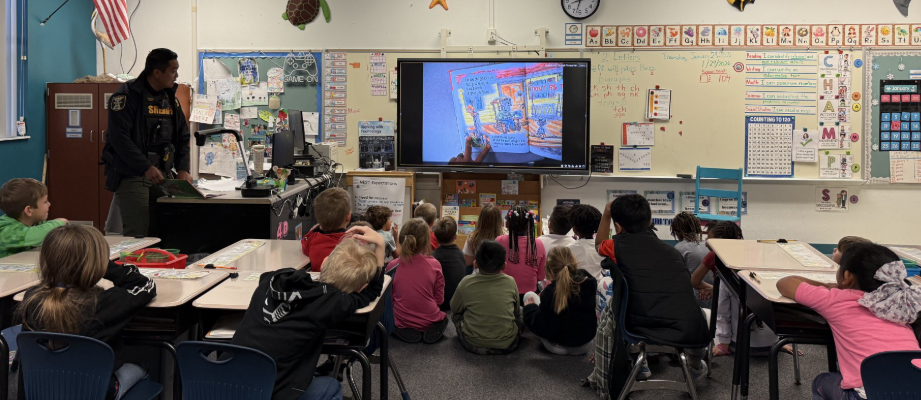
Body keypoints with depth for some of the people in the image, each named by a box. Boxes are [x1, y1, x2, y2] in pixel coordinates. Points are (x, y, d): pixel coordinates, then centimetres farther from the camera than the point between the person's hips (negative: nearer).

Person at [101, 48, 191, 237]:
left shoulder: (171, 98, 14)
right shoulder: (126, 96, -8)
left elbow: (183, 136, 16)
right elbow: (119, 138, -16)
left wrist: (183, 169, 1)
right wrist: (146, 168, -24)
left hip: (163, 175, 6)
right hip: (132, 176, -6)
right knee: (136, 236, -9)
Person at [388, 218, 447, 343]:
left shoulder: (392, 266, -9)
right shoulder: (434, 265, -13)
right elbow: (439, 299, -2)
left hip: (401, 323, 0)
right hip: (429, 322, 0)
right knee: (443, 317, 33)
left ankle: (407, 332, 3)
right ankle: (430, 331, 0)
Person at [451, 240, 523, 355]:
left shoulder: (466, 283, -6)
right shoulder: (510, 282, -4)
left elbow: (455, 309, 9)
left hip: (473, 345, 0)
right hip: (507, 345, 1)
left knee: (456, 314, 23)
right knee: (522, 311, 24)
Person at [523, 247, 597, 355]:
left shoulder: (550, 293, -32)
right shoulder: (590, 283, -17)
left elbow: (543, 330, -24)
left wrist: (529, 309, -8)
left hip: (559, 347, -5)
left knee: (529, 295, 6)